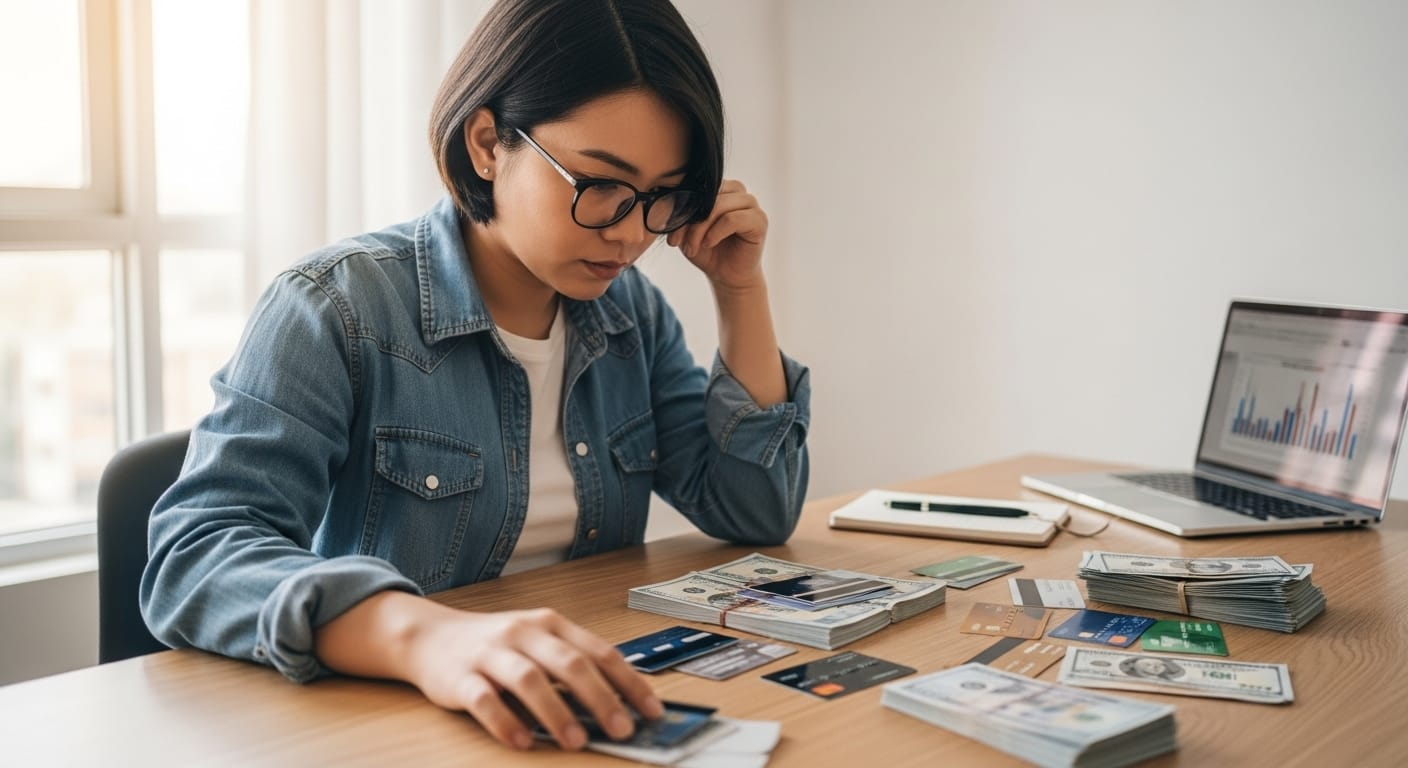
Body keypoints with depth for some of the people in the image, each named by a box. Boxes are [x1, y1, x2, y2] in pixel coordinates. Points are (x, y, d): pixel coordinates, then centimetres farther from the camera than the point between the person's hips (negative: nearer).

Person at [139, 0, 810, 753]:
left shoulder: (630, 308, 4)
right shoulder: (338, 307, -13)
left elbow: (754, 511, 6)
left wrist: (741, 289, -3)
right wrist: (426, 635, -42)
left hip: (591, 716, 5)